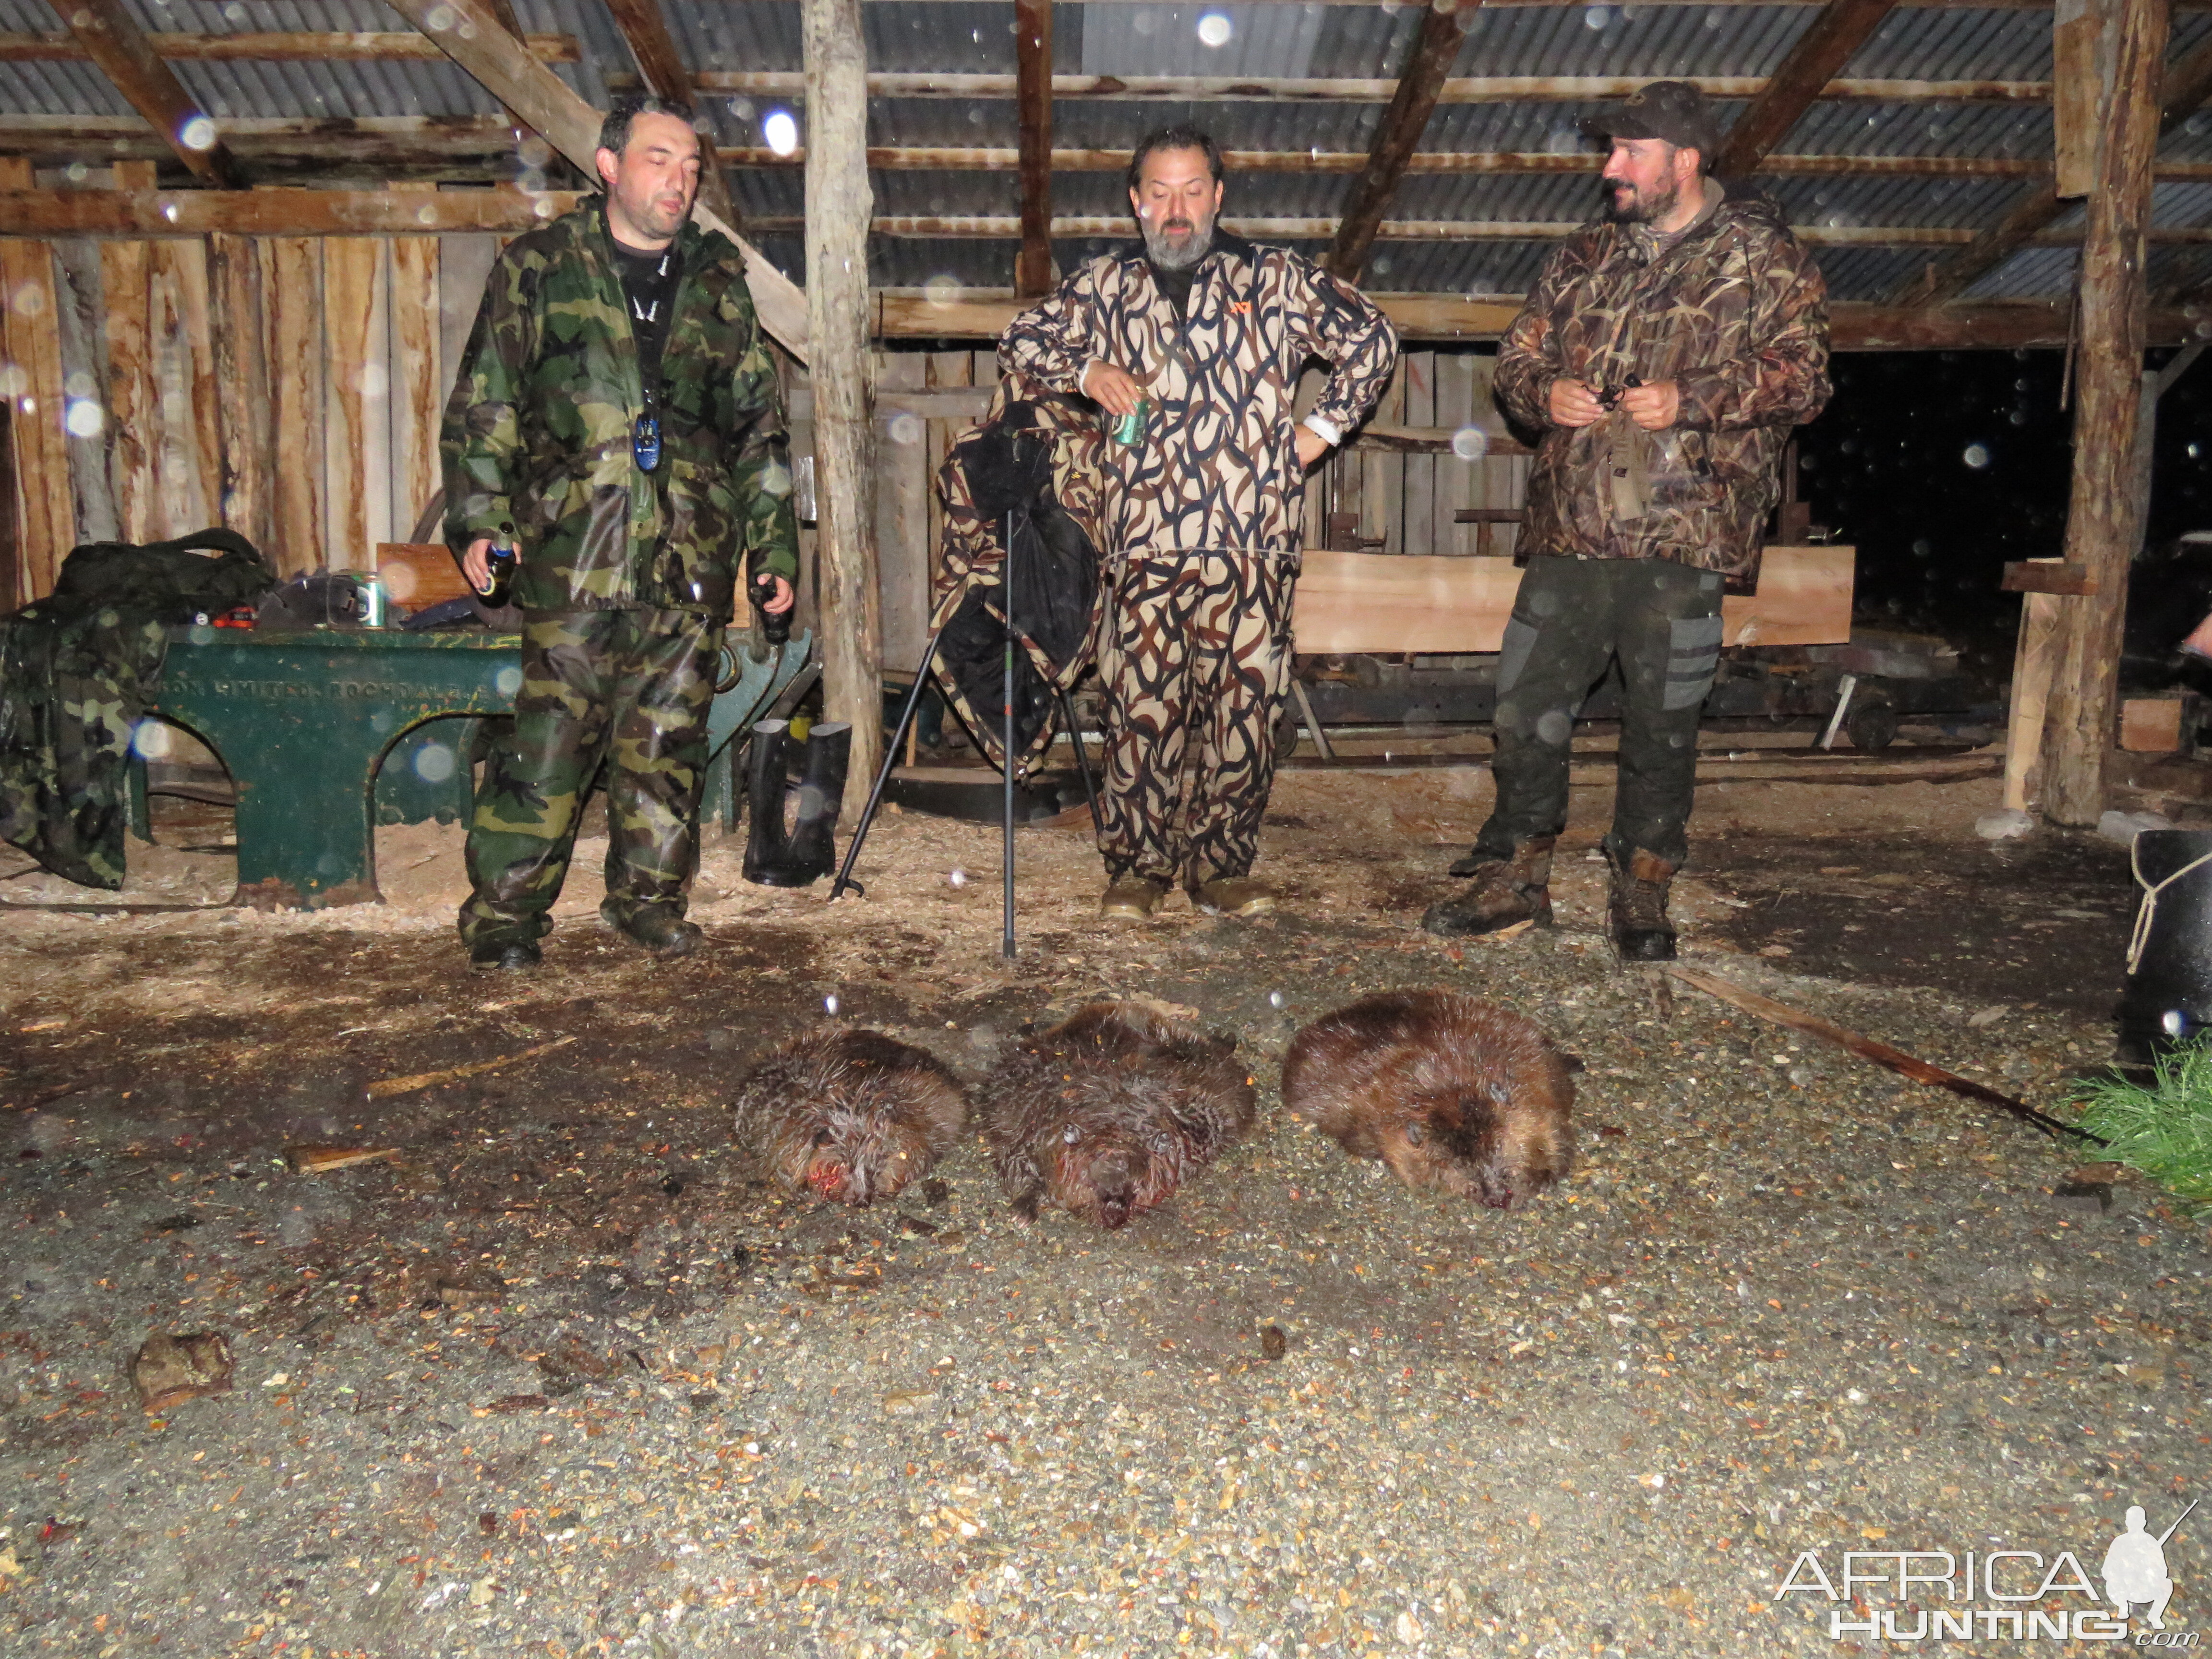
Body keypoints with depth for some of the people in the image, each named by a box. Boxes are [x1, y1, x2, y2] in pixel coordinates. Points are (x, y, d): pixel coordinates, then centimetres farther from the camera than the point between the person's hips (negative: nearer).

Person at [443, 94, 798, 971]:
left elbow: (760, 422, 17)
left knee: (670, 737, 7)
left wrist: (775, 543, 12)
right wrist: (478, 518, -5)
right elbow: (481, 405, 6)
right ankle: (505, 907, 7)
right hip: (573, 553, -3)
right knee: (551, 734, -5)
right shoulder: (539, 267, 7)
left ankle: (649, 897, 20)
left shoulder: (719, 279, 15)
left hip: (692, 561, 3)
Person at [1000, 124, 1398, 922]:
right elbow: (1022, 339, 25)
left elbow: (1372, 337, 16)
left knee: (1244, 705, 2)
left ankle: (1222, 863, 15)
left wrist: (1322, 427, 8)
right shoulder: (1105, 286, 14)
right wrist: (1085, 371, 6)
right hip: (1145, 541, 1)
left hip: (1253, 537, -1)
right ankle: (1137, 864, 12)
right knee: (1142, 704, -2)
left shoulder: (1276, 278, 8)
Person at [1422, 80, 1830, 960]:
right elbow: (1516, 358, 21)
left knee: (1662, 721, 5)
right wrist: (1546, 392, -2)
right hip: (1570, 526, 4)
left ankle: (1642, 893, 21)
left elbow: (1802, 375, -3)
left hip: (1682, 536, -4)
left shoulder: (1763, 255, 3)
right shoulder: (1582, 256, 17)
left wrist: (1693, 400, -16)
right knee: (1526, 704, 5)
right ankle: (1515, 877, 20)